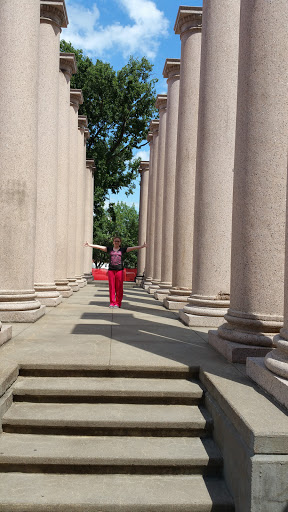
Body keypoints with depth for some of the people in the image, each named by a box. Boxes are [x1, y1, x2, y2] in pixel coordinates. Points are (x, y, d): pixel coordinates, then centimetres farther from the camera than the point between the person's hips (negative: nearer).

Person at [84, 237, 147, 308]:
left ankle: (118, 303, 9)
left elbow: (133, 248, 1)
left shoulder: (123, 249, 7)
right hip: (111, 270, 1)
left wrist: (142, 246, -8)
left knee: (119, 288, 0)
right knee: (111, 287, 3)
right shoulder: (109, 249, 10)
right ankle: (112, 303, 11)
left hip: (119, 270, -1)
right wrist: (90, 245, 0)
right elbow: (99, 247, 6)